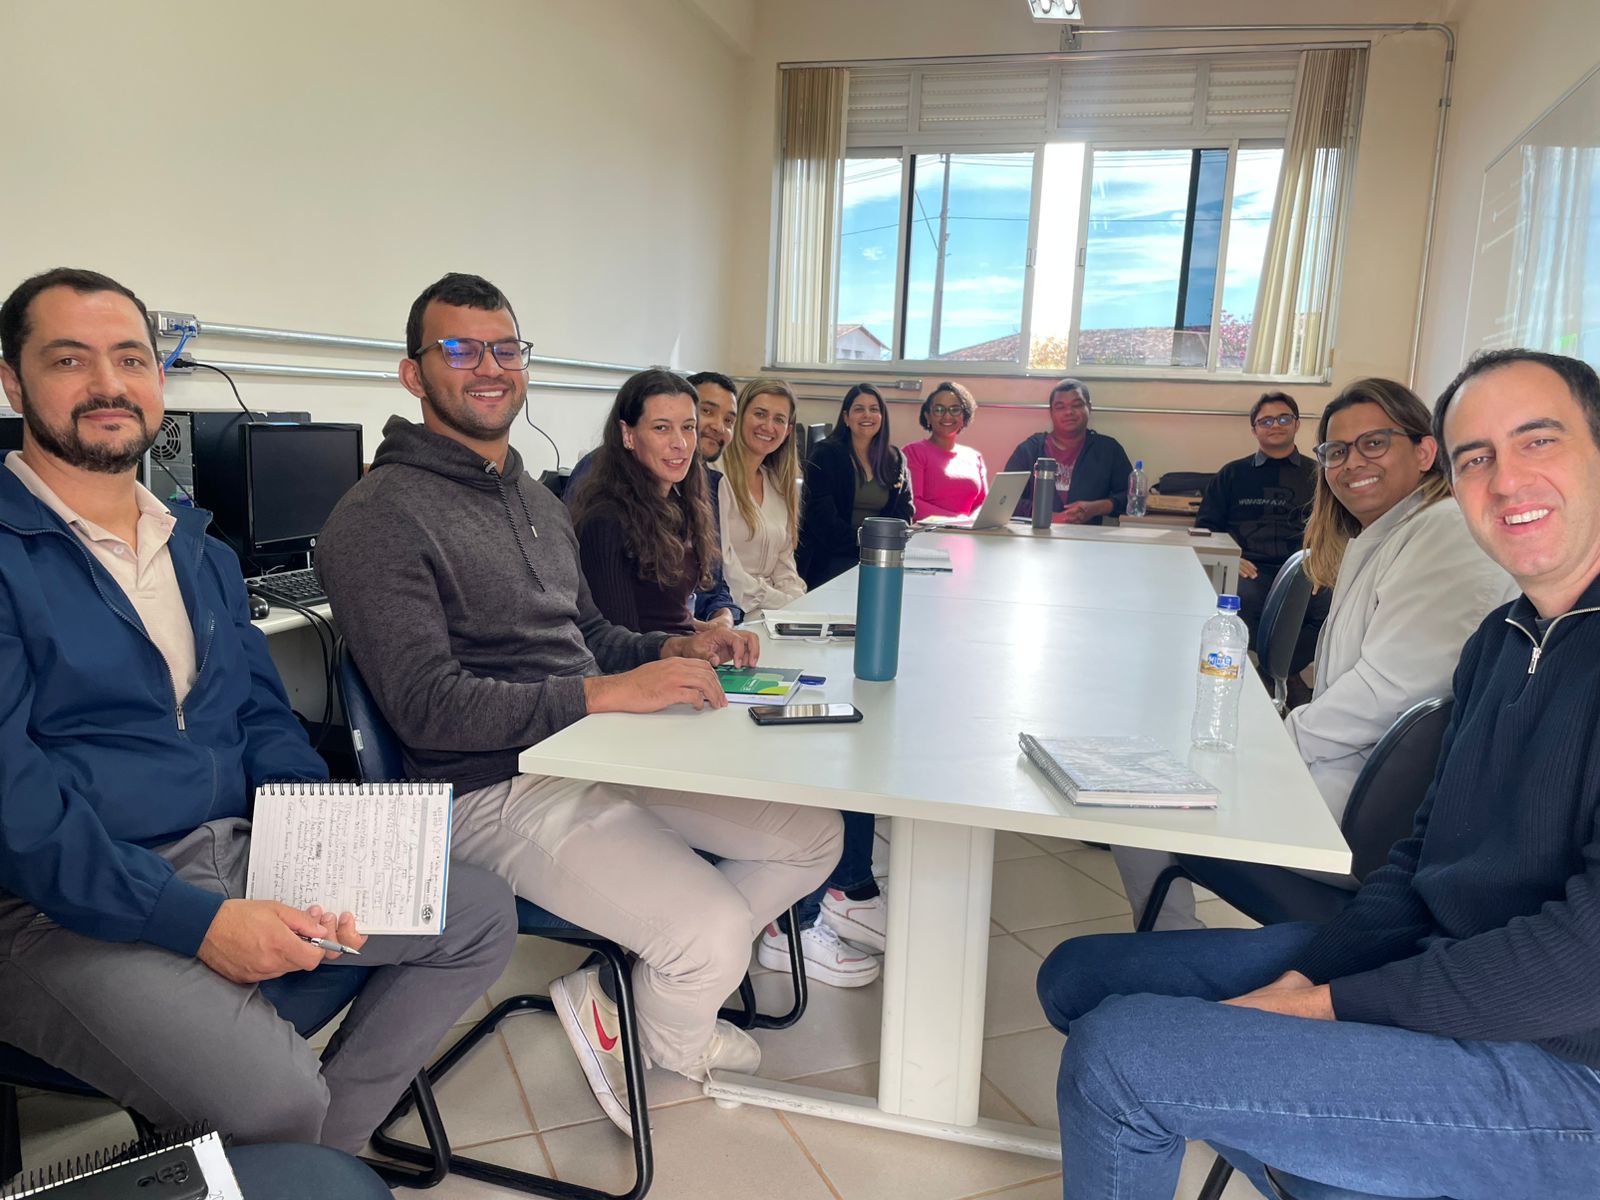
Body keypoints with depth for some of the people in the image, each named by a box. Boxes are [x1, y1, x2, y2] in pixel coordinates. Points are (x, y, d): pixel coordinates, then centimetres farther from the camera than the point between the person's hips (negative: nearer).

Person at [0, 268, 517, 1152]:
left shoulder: (200, 550, 14)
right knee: (273, 1096, -29)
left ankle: (321, 1150, 11)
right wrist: (197, 922, -23)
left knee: (481, 912, 2)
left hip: (238, 856, 7)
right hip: (71, 907, -7)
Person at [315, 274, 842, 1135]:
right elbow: (427, 707, -20)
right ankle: (646, 1036, 13)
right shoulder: (381, 518, -12)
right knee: (714, 931, -23)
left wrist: (673, 650, 2)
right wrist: (604, 693, -26)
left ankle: (647, 992, 17)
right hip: (498, 790, -8)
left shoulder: (536, 499, 17)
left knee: (814, 835, 4)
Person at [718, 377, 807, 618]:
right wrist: (789, 605, -14)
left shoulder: (778, 484, 15)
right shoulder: (717, 478, -11)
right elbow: (725, 570, -16)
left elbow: (784, 564, 14)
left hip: (772, 611, 7)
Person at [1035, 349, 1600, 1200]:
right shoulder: (1500, 641, 11)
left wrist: (1327, 1004, -17)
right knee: (1079, 976, 6)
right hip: (1440, 968, 9)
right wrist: (1306, 975, -3)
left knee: (1119, 1054, -21)